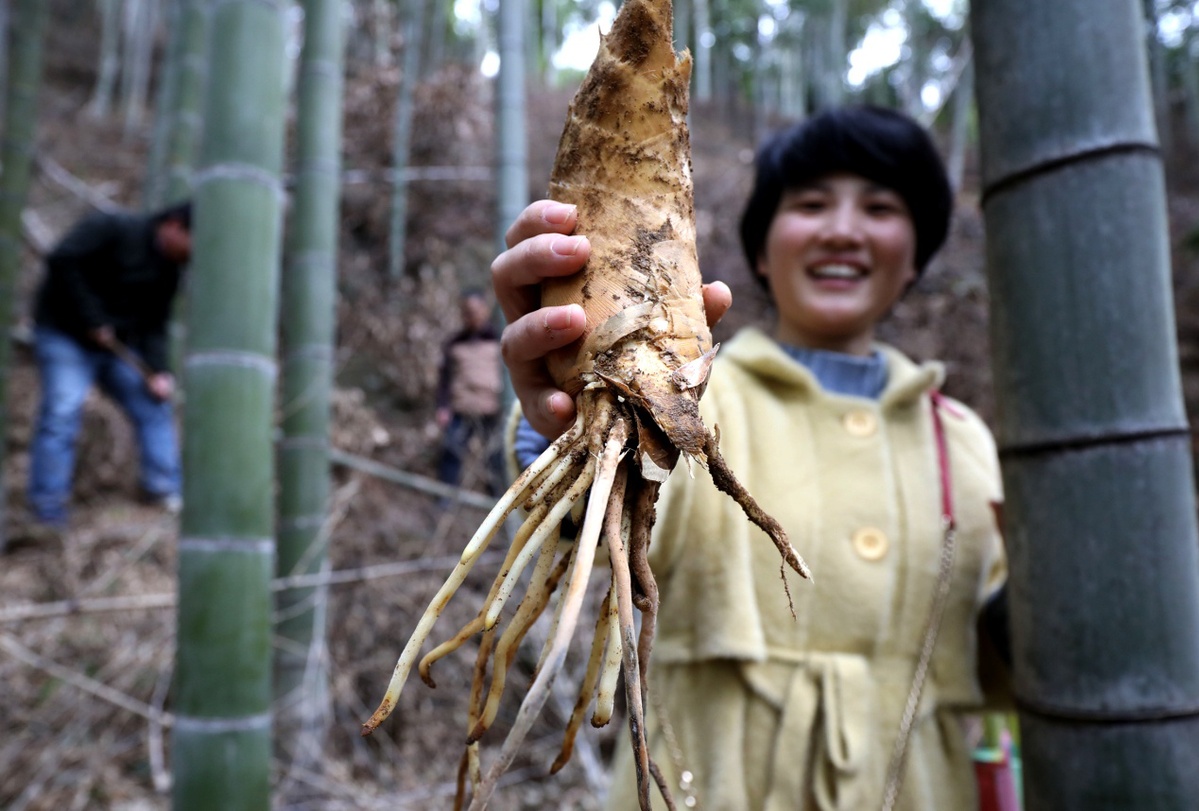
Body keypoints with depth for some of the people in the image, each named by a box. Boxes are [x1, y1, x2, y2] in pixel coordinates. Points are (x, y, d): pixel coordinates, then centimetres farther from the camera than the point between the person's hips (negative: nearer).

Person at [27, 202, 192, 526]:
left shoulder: (169, 271, 5)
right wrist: (92, 320, -24)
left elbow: (154, 326, 2)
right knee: (62, 412, -15)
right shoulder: (113, 228, -15)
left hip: (118, 345, 7)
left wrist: (156, 372, -13)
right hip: (65, 337, -7)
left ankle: (166, 491, 4)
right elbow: (62, 261, -24)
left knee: (154, 406, 0)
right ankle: (48, 510, -11)